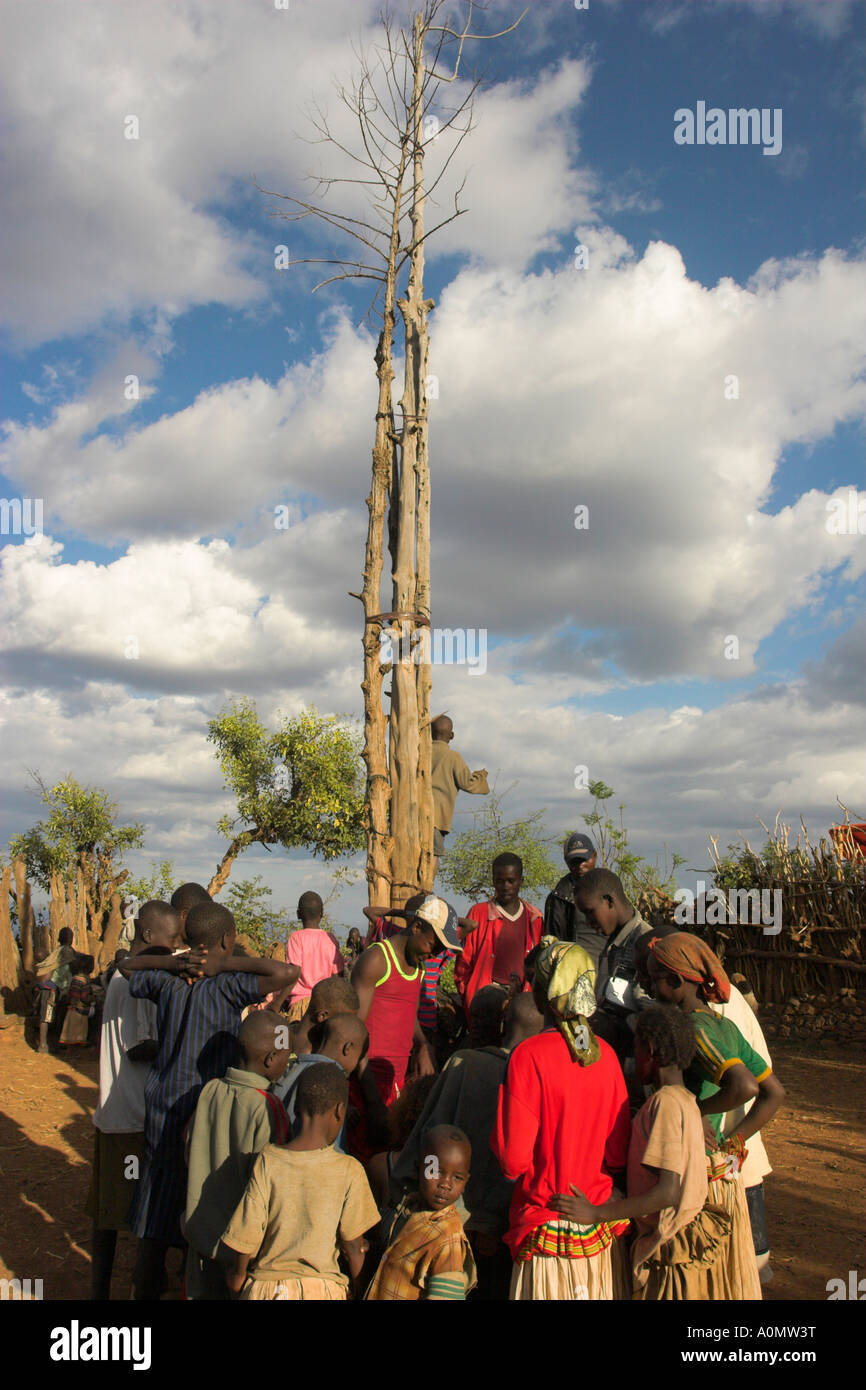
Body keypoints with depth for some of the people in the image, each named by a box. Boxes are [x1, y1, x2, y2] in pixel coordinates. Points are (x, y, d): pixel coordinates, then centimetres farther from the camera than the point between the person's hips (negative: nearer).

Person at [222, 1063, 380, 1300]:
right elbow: (354, 1247, -4)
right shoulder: (349, 1171, -11)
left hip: (266, 1288, 1)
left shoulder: (267, 1161, -10)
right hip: (323, 1288, -1)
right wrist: (354, 1288, 14)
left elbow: (246, 1235, -5)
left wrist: (238, 1275, 13)